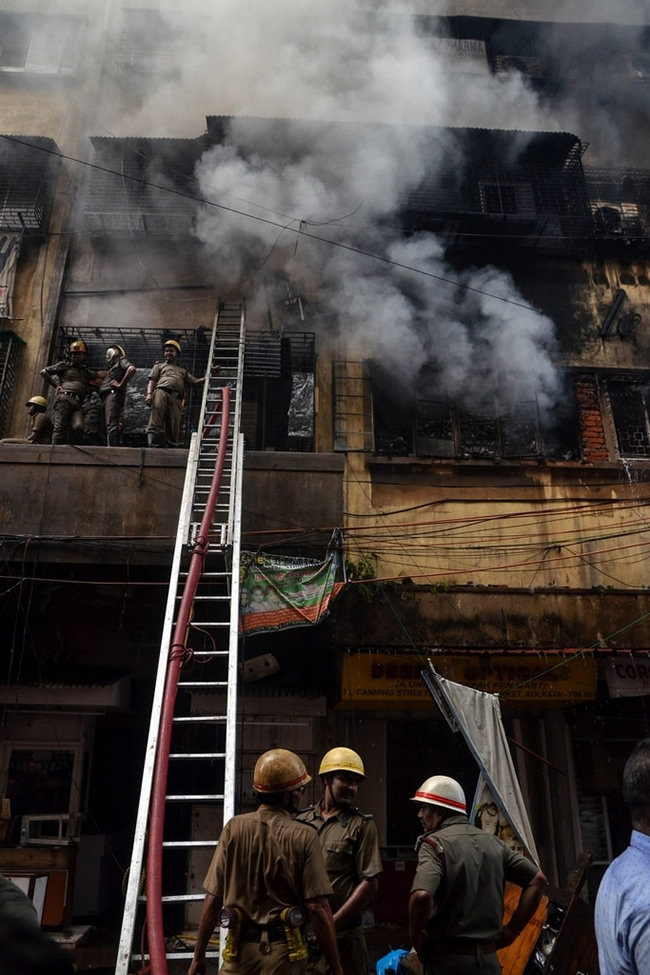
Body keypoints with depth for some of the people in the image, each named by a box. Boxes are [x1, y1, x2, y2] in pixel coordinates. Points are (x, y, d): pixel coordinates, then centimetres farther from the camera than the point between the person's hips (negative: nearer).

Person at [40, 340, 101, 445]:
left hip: (78, 403, 2)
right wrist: (56, 385, 14)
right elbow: (44, 372, 19)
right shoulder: (64, 365, 21)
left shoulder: (87, 372, 32)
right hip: (64, 398, -2)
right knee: (60, 428, -17)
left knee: (78, 427, -25)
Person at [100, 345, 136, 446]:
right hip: (106, 396, 9)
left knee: (111, 425, -21)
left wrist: (121, 384, -11)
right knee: (109, 425, -1)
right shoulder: (111, 367, 34)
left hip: (113, 394, -9)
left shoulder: (121, 360, 10)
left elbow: (132, 369, -11)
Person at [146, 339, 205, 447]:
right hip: (162, 391, -2)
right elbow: (152, 380, 16)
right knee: (157, 408, -34)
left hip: (176, 398, 2)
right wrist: (149, 394, -2)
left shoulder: (183, 370, 36)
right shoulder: (159, 365, 30)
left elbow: (195, 382, 26)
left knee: (174, 427, -9)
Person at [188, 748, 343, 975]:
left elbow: (213, 898, -2)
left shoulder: (234, 828, -4)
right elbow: (317, 907, -12)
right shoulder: (303, 836, -11)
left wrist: (199, 955, 8)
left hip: (239, 948, 2)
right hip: (283, 949, -2)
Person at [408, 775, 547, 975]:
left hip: (449, 958, -6)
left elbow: (422, 896, -30)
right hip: (488, 958, 6)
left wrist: (417, 938, -12)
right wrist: (512, 930, 9)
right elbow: (537, 879, 9)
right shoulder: (493, 842, 8)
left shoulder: (434, 842, -13)